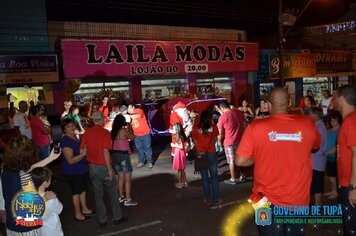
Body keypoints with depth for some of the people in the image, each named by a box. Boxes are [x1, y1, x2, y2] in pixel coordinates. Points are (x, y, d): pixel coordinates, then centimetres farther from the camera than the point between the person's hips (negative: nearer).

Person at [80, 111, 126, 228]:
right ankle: (117, 217, 21)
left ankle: (102, 220, 20)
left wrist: (89, 161, 14)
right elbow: (105, 151, -19)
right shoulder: (104, 132, -14)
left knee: (98, 194, 13)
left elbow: (82, 150, 0)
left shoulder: (87, 133, 0)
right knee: (112, 192, 13)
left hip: (92, 167, 4)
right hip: (104, 166, -4)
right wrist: (110, 169, -15)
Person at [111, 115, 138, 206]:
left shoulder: (113, 132, 5)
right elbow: (133, 138, -3)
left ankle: (121, 197, 28)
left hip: (115, 155, 7)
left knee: (121, 177, 19)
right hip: (123, 155, -7)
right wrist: (129, 128, 4)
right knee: (128, 178, 1)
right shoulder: (124, 130, -14)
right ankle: (128, 200, 3)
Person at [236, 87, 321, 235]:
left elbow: (240, 161, -12)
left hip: (268, 201, -1)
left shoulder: (255, 127, -14)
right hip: (298, 200, 2)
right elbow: (316, 146, 13)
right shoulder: (307, 123, -8)